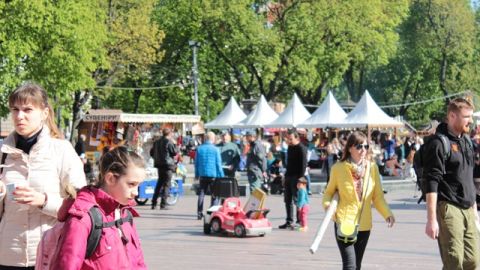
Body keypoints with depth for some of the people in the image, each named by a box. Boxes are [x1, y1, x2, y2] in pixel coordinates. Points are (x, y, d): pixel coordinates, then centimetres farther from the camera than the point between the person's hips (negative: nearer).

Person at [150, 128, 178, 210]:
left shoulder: (157, 142, 10)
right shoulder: (169, 142, -12)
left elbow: (151, 152, 14)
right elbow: (175, 152, -12)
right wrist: (174, 144, 2)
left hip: (159, 164, 7)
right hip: (168, 164, -7)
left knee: (159, 183, 17)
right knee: (166, 184, -3)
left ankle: (154, 203, 15)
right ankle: (163, 204, -7)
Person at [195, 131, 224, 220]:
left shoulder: (199, 149, 4)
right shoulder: (215, 149, -7)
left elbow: (196, 163, 8)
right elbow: (218, 164, -6)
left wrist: (197, 174, 17)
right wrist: (221, 176, 2)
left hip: (202, 175, 4)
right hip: (213, 175, -4)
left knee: (201, 194, 10)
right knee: (214, 195, 5)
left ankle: (199, 213, 8)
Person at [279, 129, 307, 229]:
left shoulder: (301, 148, -11)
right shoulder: (290, 147, 15)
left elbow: (303, 164, -16)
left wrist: (301, 178, -21)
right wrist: (286, 175, 17)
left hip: (296, 177, -9)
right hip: (289, 176, 9)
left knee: (297, 199, -5)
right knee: (288, 200, 10)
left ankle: (299, 221, 0)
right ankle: (289, 221, 16)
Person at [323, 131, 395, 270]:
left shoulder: (372, 168, 1)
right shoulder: (338, 168, -6)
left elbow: (378, 196, 5)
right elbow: (329, 192, 7)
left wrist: (387, 214, -10)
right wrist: (327, 204, -13)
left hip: (364, 225, 4)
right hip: (344, 223, -4)